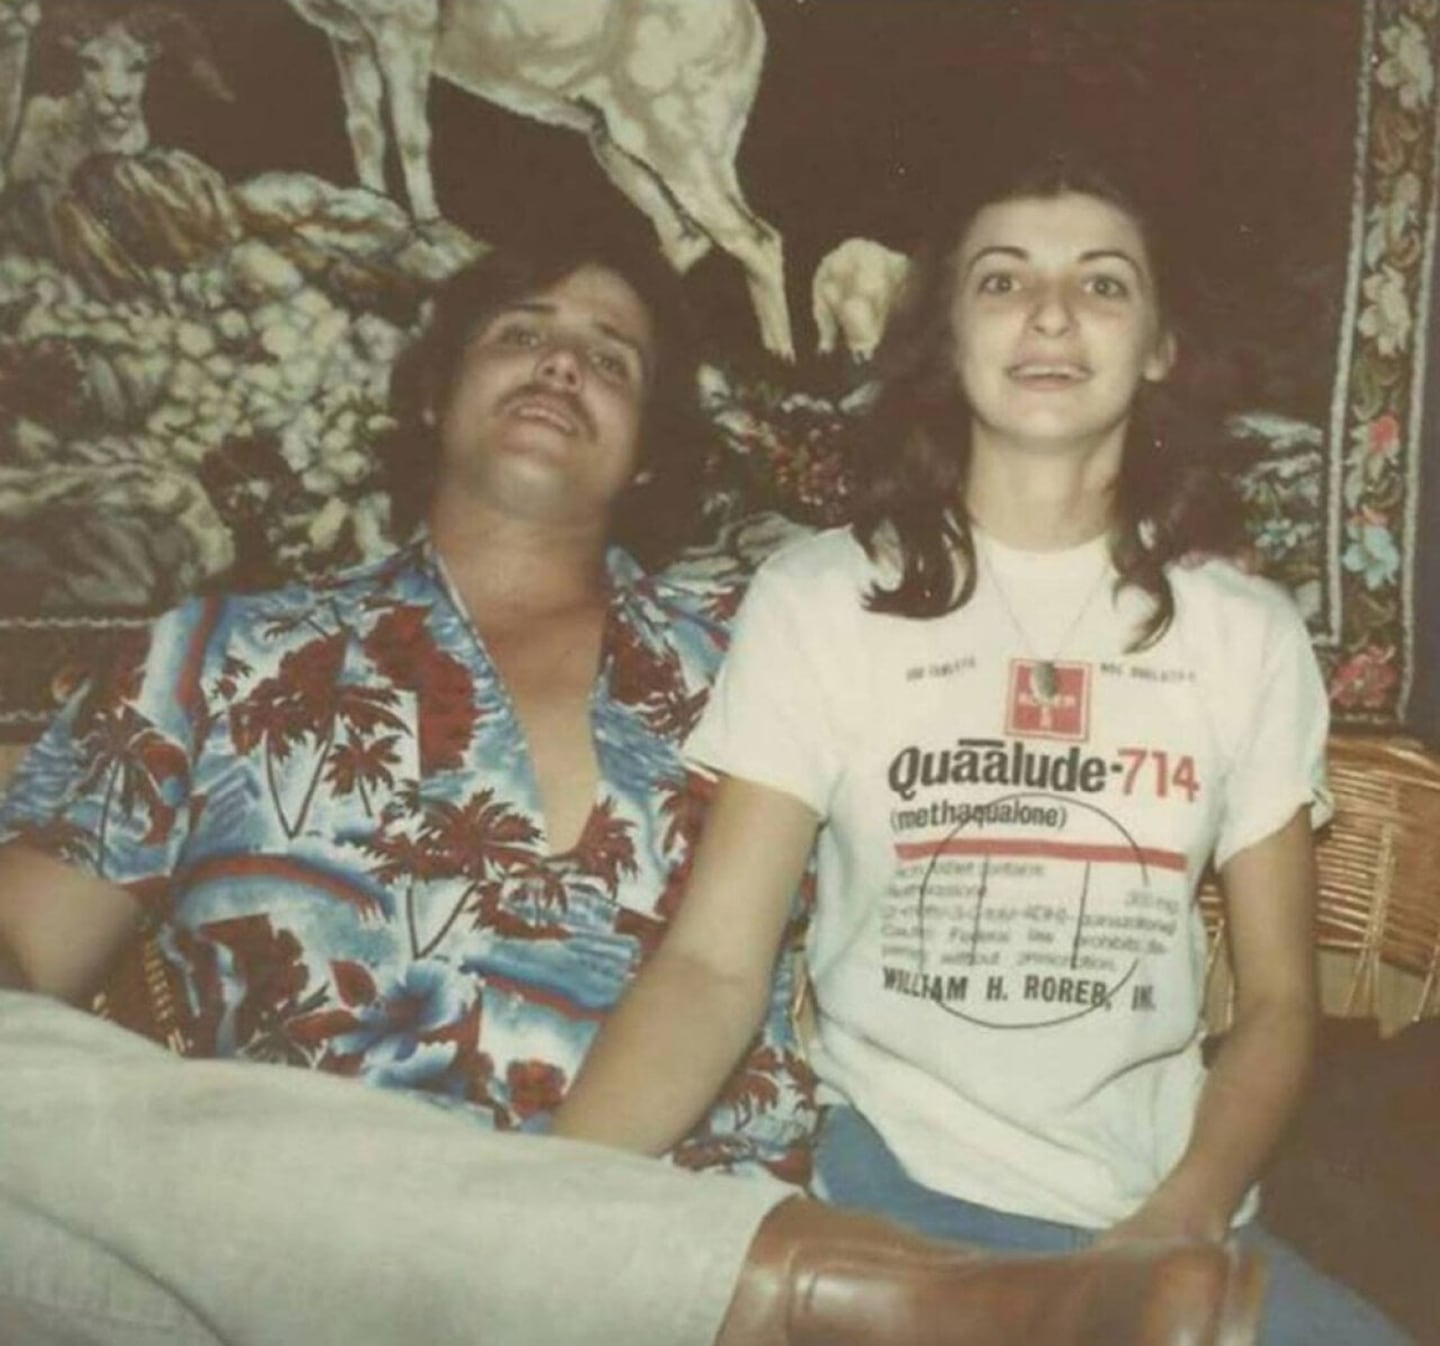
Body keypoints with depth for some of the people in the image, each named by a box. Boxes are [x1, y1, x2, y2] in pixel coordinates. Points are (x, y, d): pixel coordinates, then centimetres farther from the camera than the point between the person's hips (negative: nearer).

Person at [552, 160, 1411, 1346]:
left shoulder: (1245, 631, 5)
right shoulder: (819, 600, -2)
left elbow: (1278, 995, 7)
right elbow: (715, 964, -7)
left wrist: (1187, 1215, -11)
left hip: (1163, 1211, 3)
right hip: (898, 1191, -2)